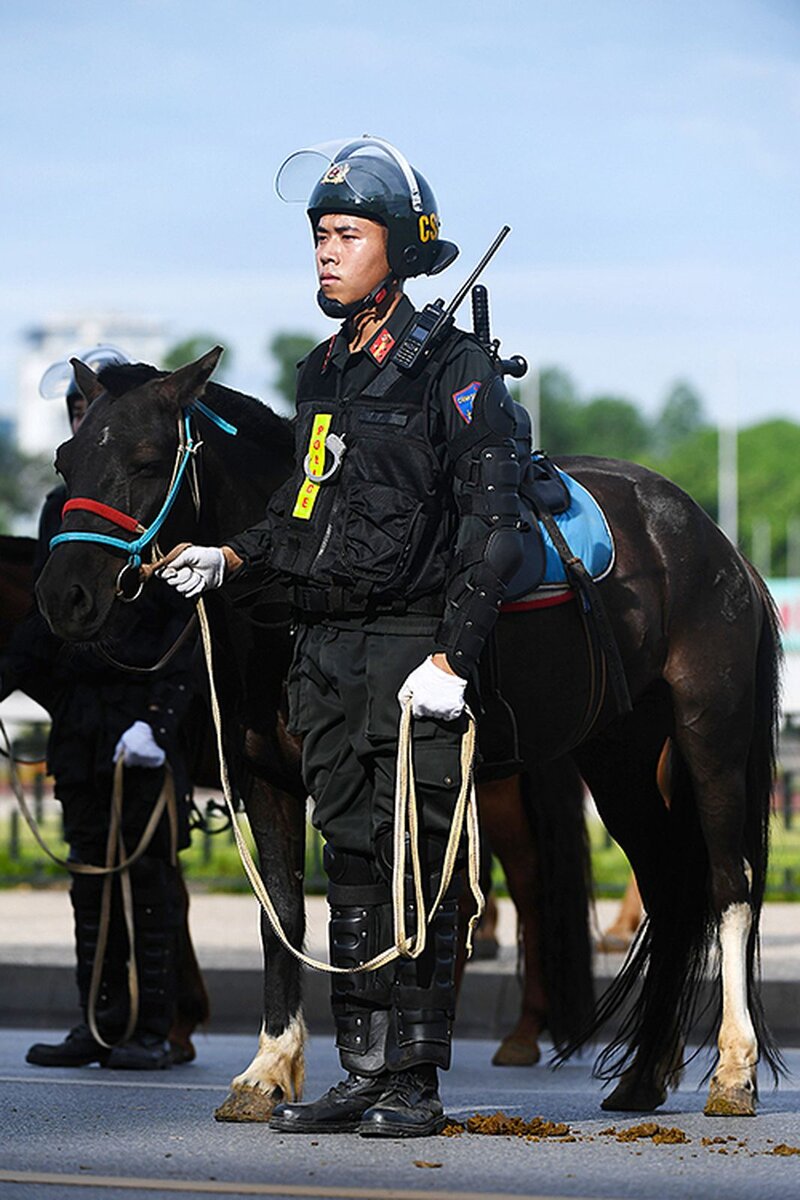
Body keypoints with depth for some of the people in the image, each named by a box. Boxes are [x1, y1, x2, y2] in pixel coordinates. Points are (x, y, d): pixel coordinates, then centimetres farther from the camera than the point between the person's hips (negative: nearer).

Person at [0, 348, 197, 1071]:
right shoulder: (64, 508, 15)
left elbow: (191, 623, -10)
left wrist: (158, 713, -19)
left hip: (148, 707, -6)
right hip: (79, 718, 6)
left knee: (148, 867, -3)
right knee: (91, 867, 8)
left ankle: (152, 1029, 1)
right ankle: (102, 1024, 13)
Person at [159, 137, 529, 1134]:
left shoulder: (453, 371, -9)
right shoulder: (324, 373, 13)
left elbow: (489, 526, -13)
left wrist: (451, 658, -18)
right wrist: (230, 560, 9)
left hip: (414, 647, -7)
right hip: (326, 653, 7)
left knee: (414, 864, -3)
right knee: (351, 864, 9)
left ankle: (416, 1081, 3)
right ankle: (362, 1075, 14)